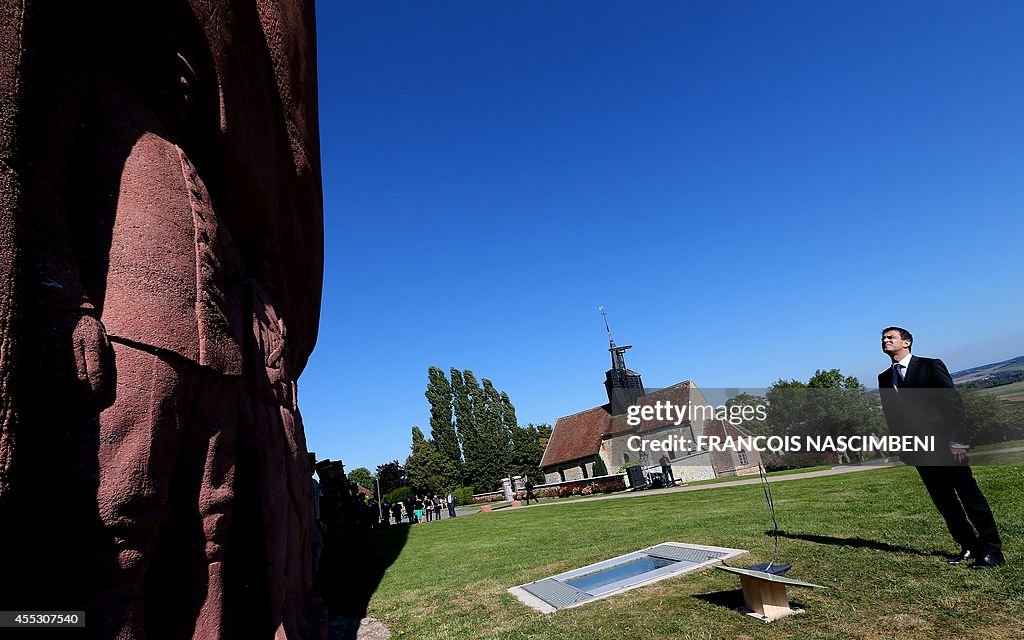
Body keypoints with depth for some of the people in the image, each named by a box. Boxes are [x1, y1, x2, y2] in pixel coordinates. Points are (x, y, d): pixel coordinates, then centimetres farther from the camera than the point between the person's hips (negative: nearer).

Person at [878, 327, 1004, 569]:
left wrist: (958, 440, -15)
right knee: (944, 501, 10)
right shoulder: (884, 378, 10)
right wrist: (901, 447, 9)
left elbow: (953, 402, -9)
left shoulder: (931, 366, -5)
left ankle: (992, 550, 9)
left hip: (944, 443, -5)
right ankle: (970, 547, 21)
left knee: (969, 495, 0)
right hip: (918, 449, 5)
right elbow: (891, 415, 13)